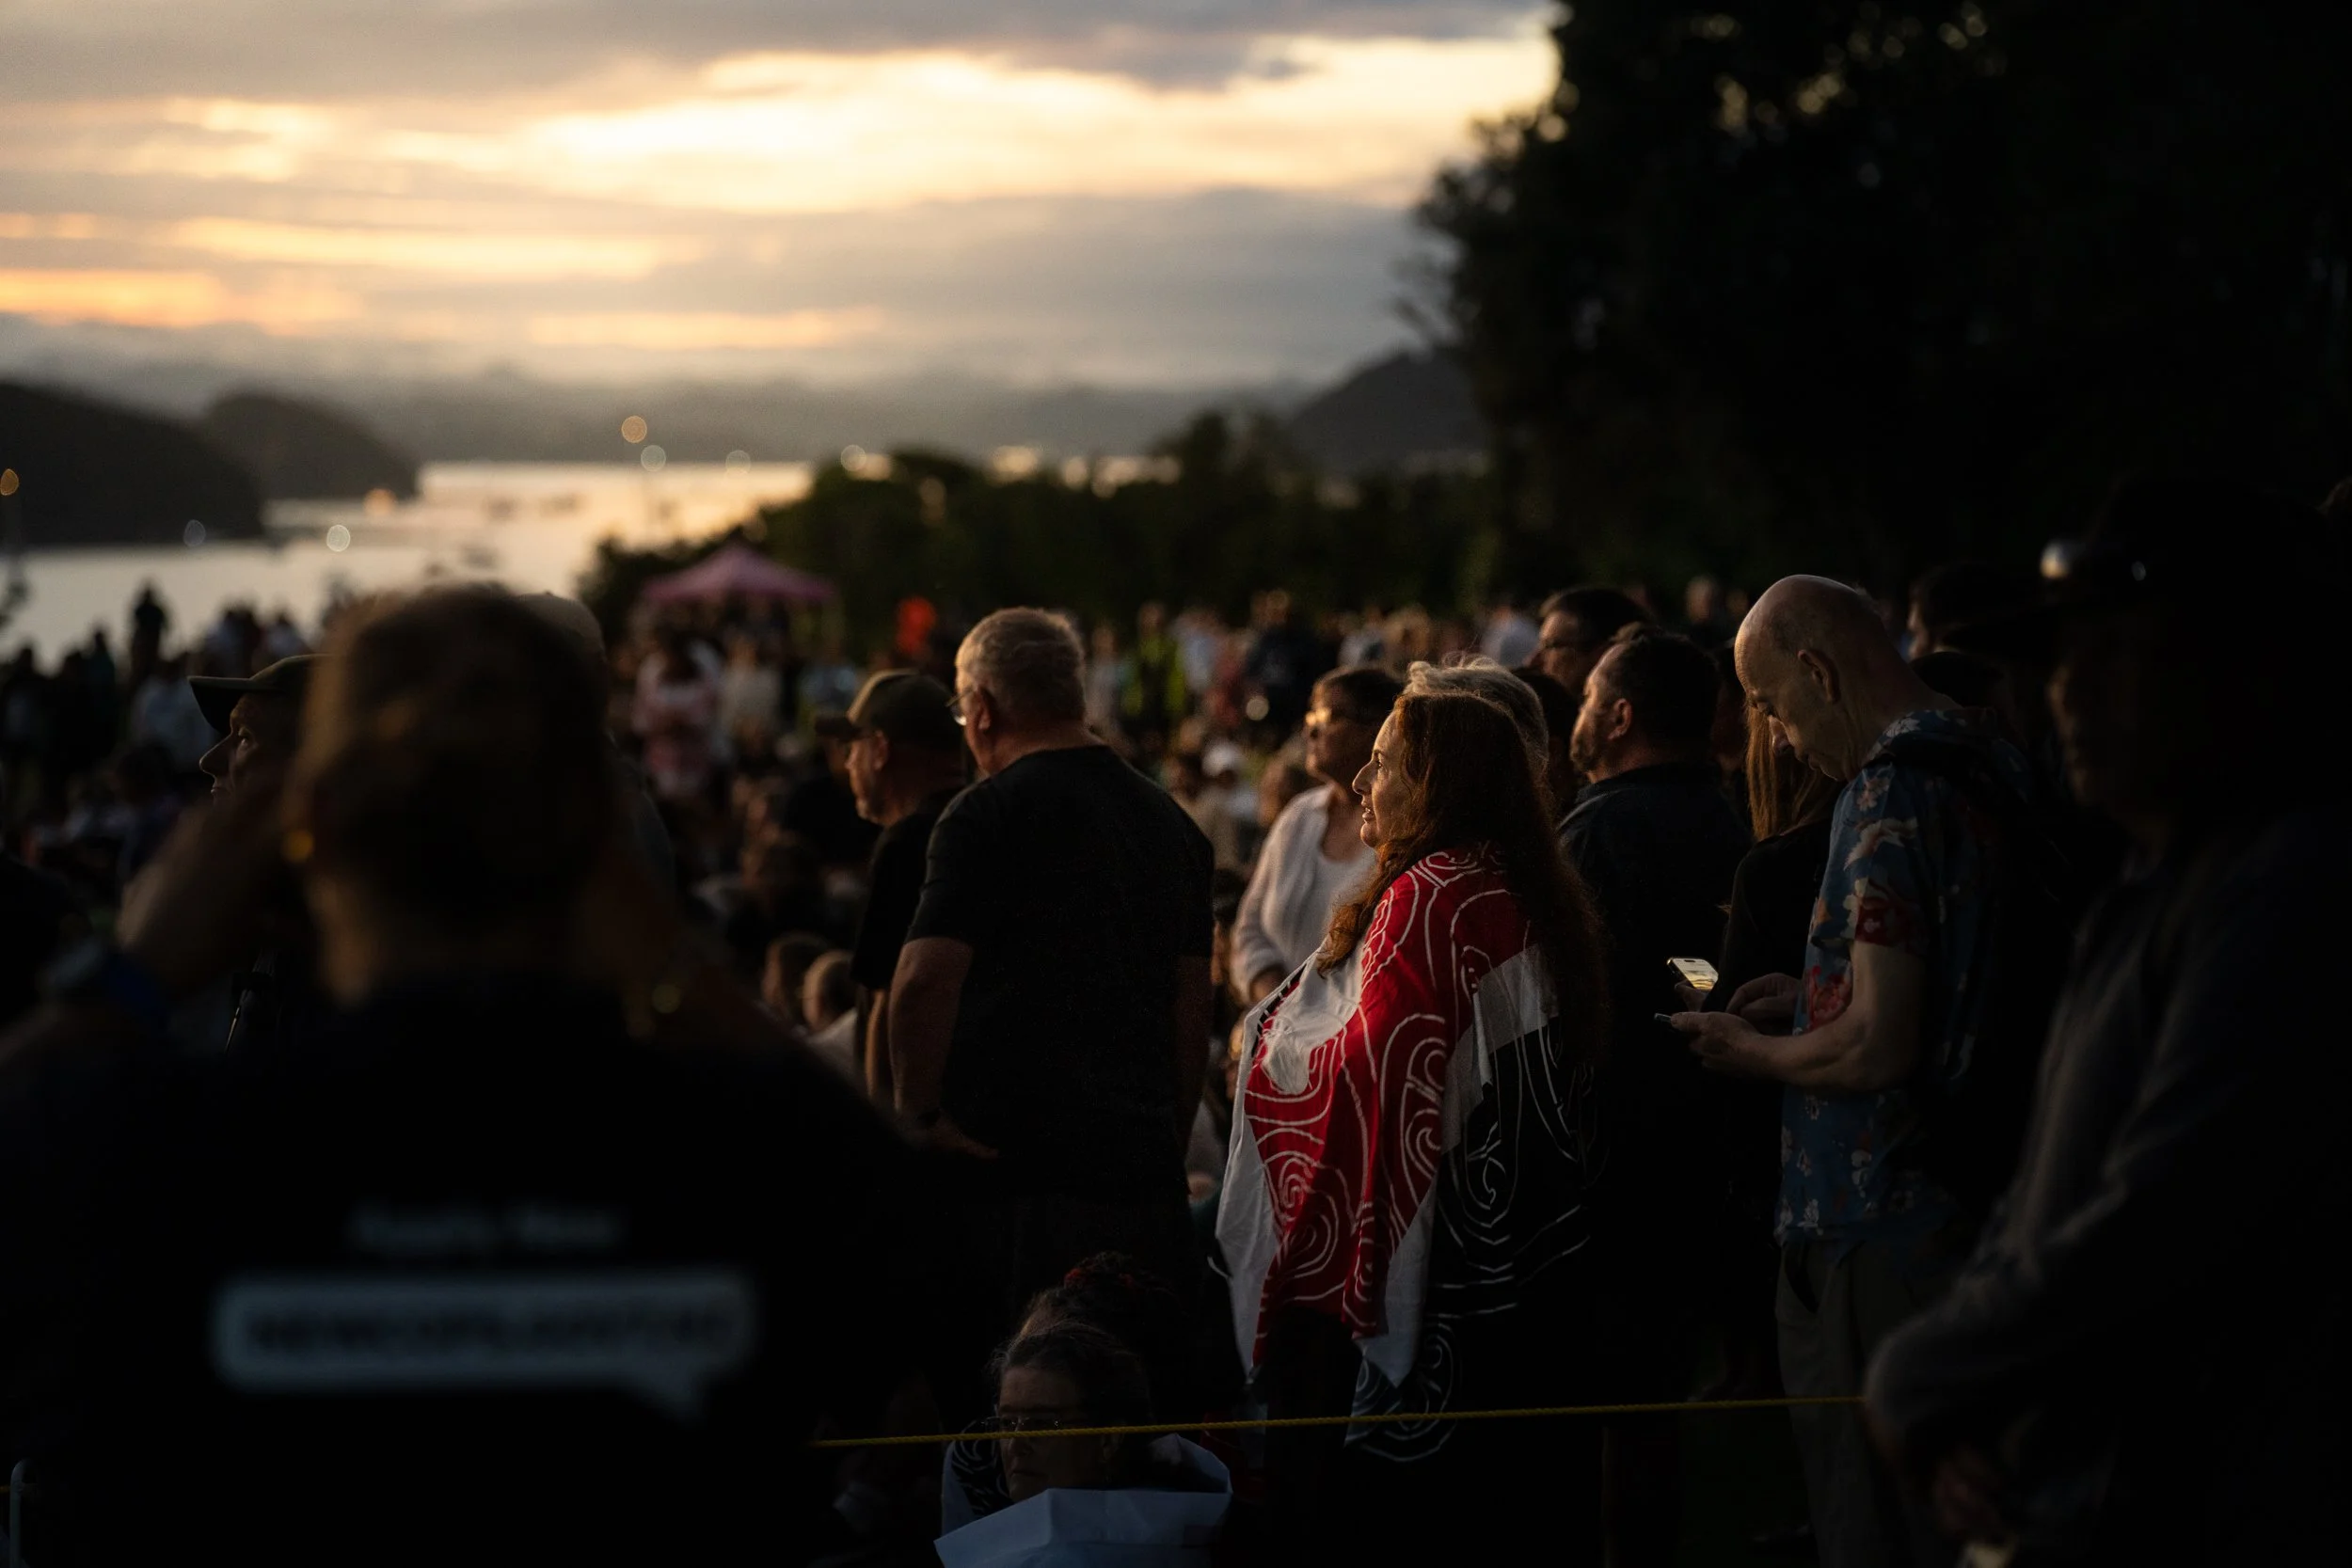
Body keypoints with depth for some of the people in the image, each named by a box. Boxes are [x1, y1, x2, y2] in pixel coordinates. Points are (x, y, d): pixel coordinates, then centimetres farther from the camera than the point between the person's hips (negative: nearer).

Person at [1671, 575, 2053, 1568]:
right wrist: (1814, 993, 18)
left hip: (1878, 1235, -10)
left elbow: (1876, 1046, -23)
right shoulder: (1990, 768, 10)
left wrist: (1752, 1052, -5)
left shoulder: (1890, 796, -19)